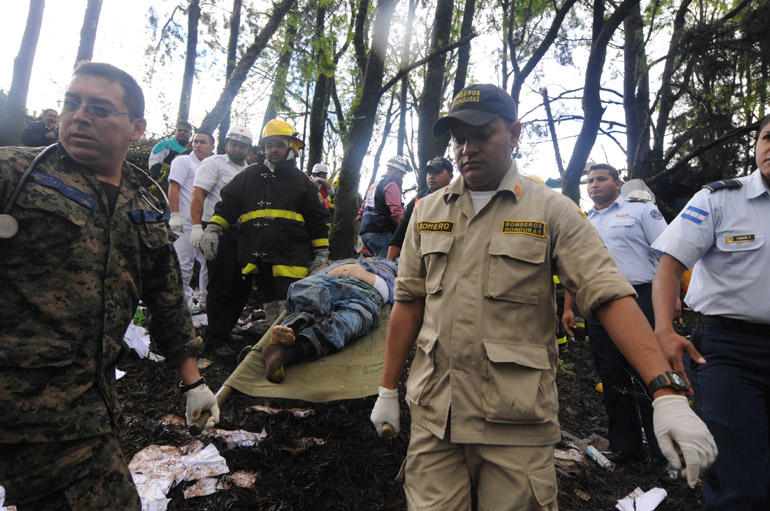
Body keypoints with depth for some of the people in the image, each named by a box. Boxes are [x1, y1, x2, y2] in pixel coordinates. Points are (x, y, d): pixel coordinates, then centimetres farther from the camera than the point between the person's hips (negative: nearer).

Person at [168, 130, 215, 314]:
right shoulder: (183, 161, 2)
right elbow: (173, 188, -8)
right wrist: (175, 215, -18)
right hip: (186, 222, -7)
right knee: (185, 265, -6)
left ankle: (205, 301, 20)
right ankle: (184, 302, 4)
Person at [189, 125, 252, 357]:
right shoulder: (213, 163, 1)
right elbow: (198, 195, -9)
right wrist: (196, 226, -20)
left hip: (243, 234, 7)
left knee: (243, 286, 10)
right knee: (221, 288, -4)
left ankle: (225, 330, 24)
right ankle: (217, 339, 4)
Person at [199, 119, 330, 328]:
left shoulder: (302, 181, 10)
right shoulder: (250, 176, 16)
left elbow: (317, 222, 10)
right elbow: (227, 205, 18)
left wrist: (321, 255, 6)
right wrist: (212, 230, 4)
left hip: (290, 261, -3)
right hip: (257, 259, 4)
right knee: (270, 308, 10)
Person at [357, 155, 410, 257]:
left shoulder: (375, 184, 26)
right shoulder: (391, 184, -4)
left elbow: (362, 211, 27)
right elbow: (397, 212, -19)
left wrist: (361, 230, 30)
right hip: (381, 233, -9)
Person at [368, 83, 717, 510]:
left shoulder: (552, 211, -2)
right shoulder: (427, 212, 8)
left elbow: (610, 296, -10)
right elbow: (409, 302, 9)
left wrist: (667, 393, -22)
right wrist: (388, 389, 9)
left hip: (517, 424, -2)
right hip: (433, 414, 3)